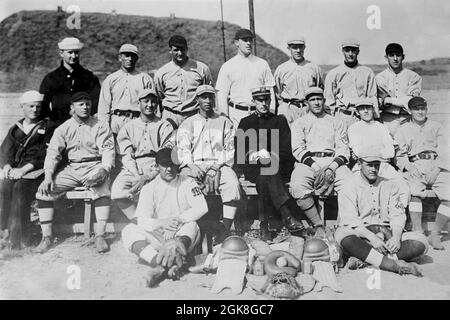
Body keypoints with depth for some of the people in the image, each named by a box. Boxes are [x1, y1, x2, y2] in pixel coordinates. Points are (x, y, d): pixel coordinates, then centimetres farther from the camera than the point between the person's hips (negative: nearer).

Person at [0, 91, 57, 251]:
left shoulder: (49, 127, 10)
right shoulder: (15, 128, 25)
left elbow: (46, 154, -2)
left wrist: (24, 169, -14)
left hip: (36, 171, -4)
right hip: (14, 171, 4)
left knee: (20, 188, -33)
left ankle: (17, 238, -32)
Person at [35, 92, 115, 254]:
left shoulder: (100, 126, 3)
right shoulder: (63, 129, 10)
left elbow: (108, 151, -6)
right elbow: (53, 152, 3)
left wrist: (103, 170, -26)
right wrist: (48, 176, -13)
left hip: (94, 166, -3)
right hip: (71, 168, 3)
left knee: (102, 189, -35)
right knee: (43, 190, -15)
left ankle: (100, 236, -29)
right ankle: (47, 237, -7)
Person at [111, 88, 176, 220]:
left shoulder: (165, 126, 13)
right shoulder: (129, 127, 19)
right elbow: (126, 156, 7)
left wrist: (148, 176, -15)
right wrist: (137, 176, -12)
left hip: (157, 170, -2)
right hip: (133, 169, 2)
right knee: (117, 192, -27)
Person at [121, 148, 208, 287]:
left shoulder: (187, 183, 5)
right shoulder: (149, 189, 6)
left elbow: (202, 207, -10)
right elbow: (142, 221, -5)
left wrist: (178, 219, -19)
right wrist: (161, 223, -24)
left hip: (184, 236, -1)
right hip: (157, 238, 1)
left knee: (192, 225, -33)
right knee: (128, 231, -23)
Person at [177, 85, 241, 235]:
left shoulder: (225, 122, 20)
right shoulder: (188, 123, 20)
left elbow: (230, 149, 9)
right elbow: (182, 148, 7)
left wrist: (216, 167, -9)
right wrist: (191, 166, -14)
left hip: (219, 165, 0)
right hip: (194, 165, 0)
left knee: (232, 183, -32)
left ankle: (225, 231, -32)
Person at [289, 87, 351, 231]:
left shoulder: (337, 122, 23)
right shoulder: (299, 123, 20)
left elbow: (343, 149, 11)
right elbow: (298, 149, 4)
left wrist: (331, 168, -10)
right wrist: (316, 168, -12)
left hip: (333, 161, 1)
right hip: (307, 162, -1)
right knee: (298, 187, -33)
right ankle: (318, 224, -25)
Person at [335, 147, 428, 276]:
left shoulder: (390, 185, 15)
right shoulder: (349, 187, 0)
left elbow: (398, 216, 7)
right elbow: (350, 221, -12)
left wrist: (396, 237, -14)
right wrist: (372, 238, -27)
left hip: (386, 233, 4)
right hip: (361, 234, -4)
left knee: (420, 241, -20)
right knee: (342, 234, -37)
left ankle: (363, 258, -32)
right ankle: (393, 264, -38)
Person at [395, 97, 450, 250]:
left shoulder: (436, 127, 21)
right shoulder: (403, 130, 20)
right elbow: (400, 154, 10)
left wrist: (437, 170, -8)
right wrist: (408, 166, -11)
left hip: (437, 166, 1)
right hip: (415, 166, -1)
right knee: (414, 192, -33)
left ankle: (435, 234, -16)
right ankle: (418, 233, -32)